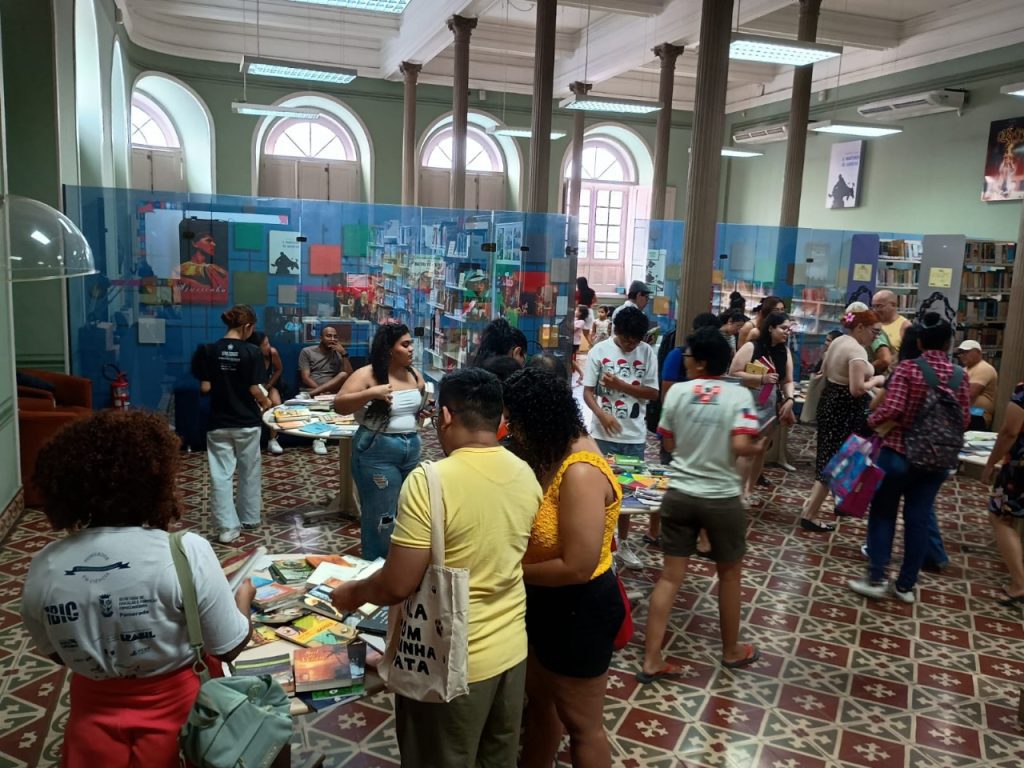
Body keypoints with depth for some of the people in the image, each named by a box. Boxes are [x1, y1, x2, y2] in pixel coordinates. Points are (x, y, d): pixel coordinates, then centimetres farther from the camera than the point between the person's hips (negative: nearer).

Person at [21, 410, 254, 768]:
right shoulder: (187, 552, -26)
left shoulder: (42, 569, -13)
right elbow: (230, 647, -15)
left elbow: (56, 653, 4)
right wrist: (245, 594, 4)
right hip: (175, 716, -3)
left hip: (92, 720, 3)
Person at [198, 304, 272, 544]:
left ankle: (227, 527, 2)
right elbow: (254, 389, -11)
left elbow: (205, 387, -5)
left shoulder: (209, 350, -5)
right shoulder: (252, 352, -12)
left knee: (221, 474, 4)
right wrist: (265, 402, 9)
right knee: (249, 472, 15)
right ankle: (250, 519, 27)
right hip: (247, 422, -1)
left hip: (219, 422, 1)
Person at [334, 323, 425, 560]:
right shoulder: (367, 375, -12)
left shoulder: (414, 374, 7)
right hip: (377, 452, -6)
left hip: (411, 449, 6)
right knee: (381, 516, -1)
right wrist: (371, 393, -31)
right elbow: (339, 405, -19)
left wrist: (423, 413, 5)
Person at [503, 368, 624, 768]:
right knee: (540, 700, 28)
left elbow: (576, 566, -31)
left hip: (578, 609, -9)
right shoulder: (561, 451, -1)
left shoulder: (580, 473, -30)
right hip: (548, 602, 9)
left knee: (581, 724, 13)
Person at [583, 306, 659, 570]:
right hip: (604, 433, -2)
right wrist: (602, 414, -24)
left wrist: (621, 385, -12)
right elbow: (588, 391, -7)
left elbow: (653, 392, -1)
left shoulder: (647, 352, 0)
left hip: (635, 434, 3)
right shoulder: (600, 350, -6)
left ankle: (623, 543, 29)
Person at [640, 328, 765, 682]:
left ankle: (651, 660, 11)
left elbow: (669, 444, 4)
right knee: (730, 574, 20)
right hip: (723, 498, -2)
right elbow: (740, 446, -20)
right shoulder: (739, 395, -10)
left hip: (679, 494, 2)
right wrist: (758, 448, 1)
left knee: (670, 576, 8)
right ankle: (731, 650, 37)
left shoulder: (677, 391, -3)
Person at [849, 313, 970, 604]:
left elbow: (892, 409, -21)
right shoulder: (960, 376, 1)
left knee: (883, 513, 9)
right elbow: (964, 419, 4)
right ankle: (905, 585, 18)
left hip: (898, 453, -4)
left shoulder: (908, 368, -12)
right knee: (918, 520, 10)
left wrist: (870, 421, -3)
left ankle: (876, 578, 7)